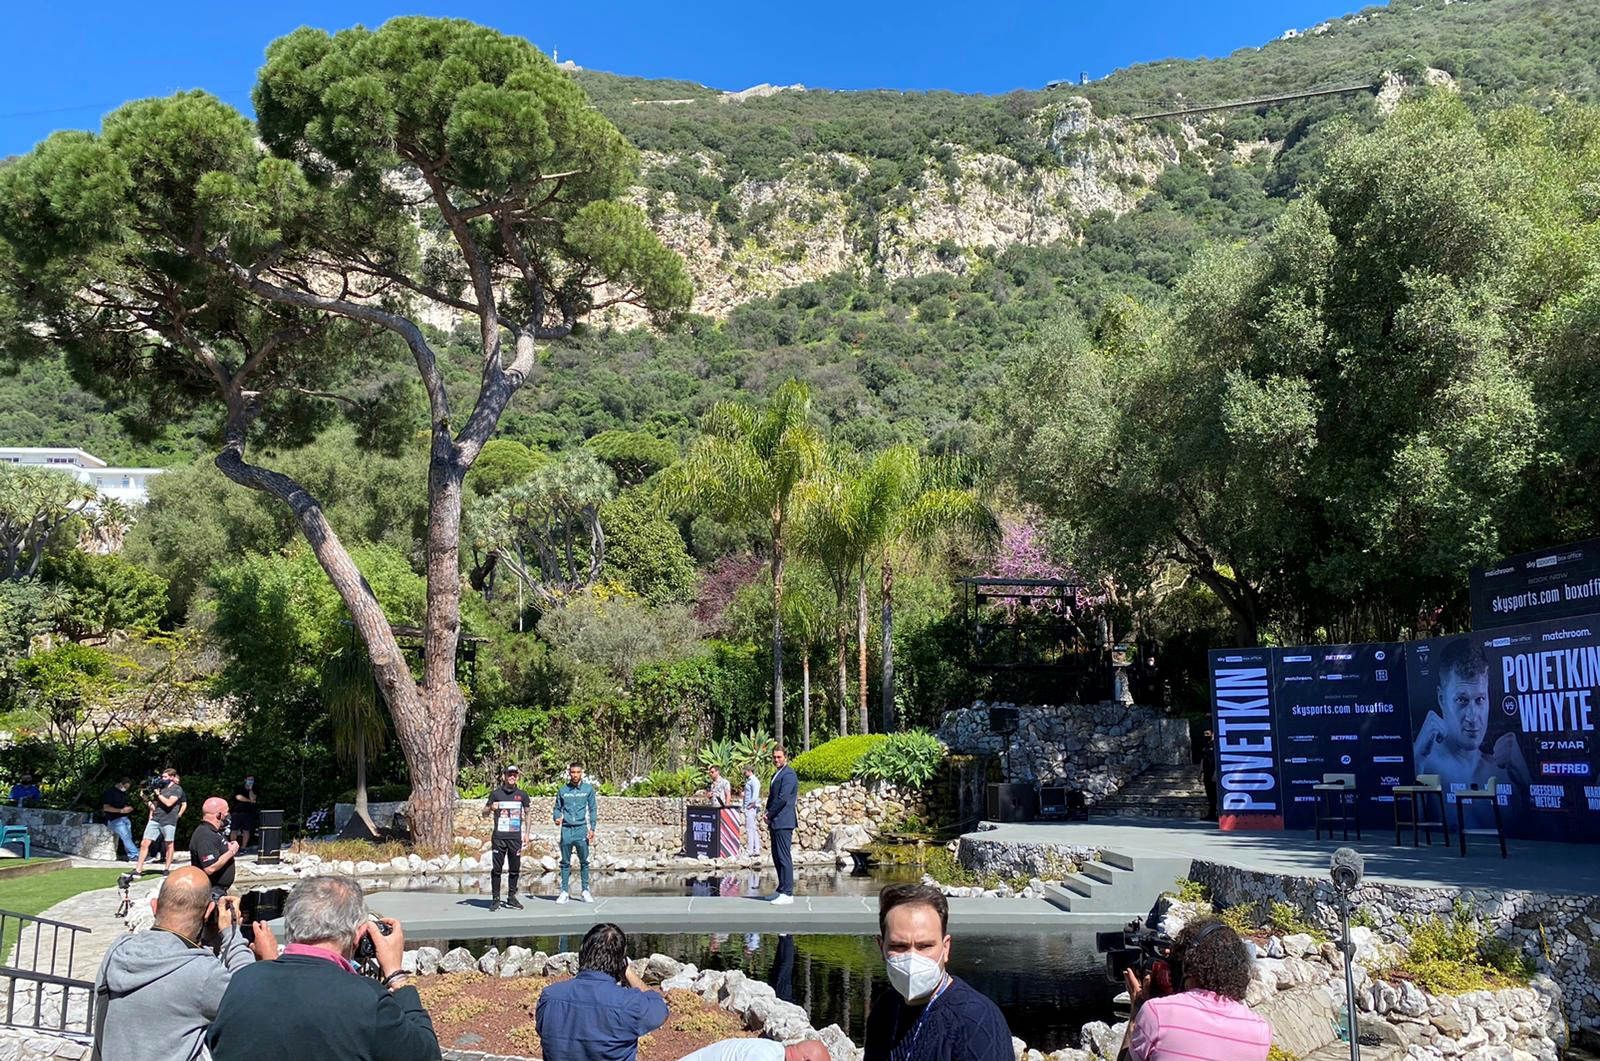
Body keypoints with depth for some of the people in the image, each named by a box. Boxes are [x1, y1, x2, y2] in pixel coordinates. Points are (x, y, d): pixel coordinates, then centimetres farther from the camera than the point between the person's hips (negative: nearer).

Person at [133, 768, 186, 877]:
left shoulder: (177, 789, -2)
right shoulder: (161, 787, 16)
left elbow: (169, 803, -15)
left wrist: (158, 794, -8)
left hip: (168, 821, -5)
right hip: (155, 819, 5)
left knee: (169, 845, 4)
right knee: (144, 843, -3)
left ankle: (167, 869, 14)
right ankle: (138, 870, -1)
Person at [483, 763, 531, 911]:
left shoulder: (522, 794, 8)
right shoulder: (496, 793, 4)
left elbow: (527, 814, 18)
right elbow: (484, 814, 10)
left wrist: (526, 833, 11)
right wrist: (491, 808, -12)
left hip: (515, 837, 2)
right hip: (499, 837, -2)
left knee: (515, 868, 5)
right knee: (497, 868, -2)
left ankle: (511, 897, 16)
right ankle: (495, 899, 4)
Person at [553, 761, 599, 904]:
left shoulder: (588, 789, 4)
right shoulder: (563, 790, 7)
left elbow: (593, 809, 4)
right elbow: (557, 808, 13)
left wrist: (592, 828, -3)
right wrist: (557, 818, -9)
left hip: (581, 829, -1)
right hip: (566, 829, 1)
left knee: (584, 862, 2)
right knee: (565, 862, 6)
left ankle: (585, 890, 9)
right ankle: (565, 891, 11)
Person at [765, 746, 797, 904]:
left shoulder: (788, 774, -12)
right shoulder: (777, 774, 20)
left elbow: (783, 798, -19)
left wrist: (769, 814, -9)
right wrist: (768, 815, 9)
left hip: (783, 822, -10)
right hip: (775, 823, 10)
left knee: (784, 857, -9)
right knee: (776, 856, 13)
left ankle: (787, 894, -8)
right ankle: (781, 890, 21)